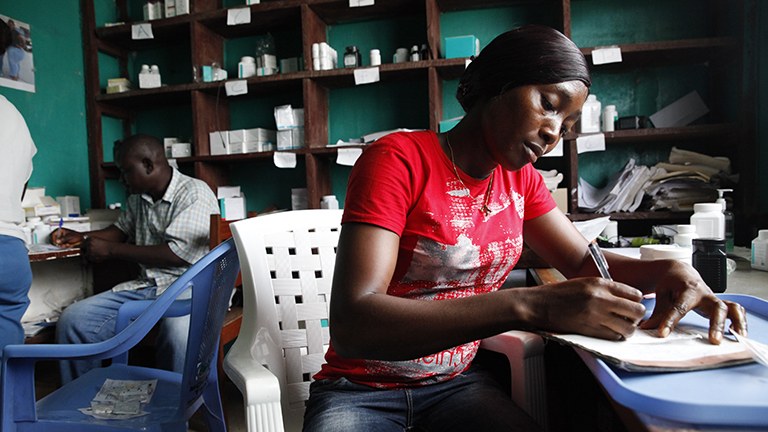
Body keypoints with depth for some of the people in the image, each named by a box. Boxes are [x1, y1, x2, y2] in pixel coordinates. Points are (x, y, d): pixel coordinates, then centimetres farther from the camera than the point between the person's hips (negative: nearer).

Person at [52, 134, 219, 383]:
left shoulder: (194, 194, -9)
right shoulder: (137, 198, 17)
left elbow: (178, 254, -17)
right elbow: (122, 230, 38)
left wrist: (111, 250, -10)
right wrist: (82, 237, 21)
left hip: (190, 287, -7)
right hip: (147, 287, 8)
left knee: (179, 331, -39)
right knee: (74, 319, -8)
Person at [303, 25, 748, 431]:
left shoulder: (521, 180, 4)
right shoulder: (397, 160, -18)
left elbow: (585, 262, 10)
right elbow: (351, 323, -29)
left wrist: (671, 273, -12)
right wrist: (532, 307, -37)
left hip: (459, 382, 5)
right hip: (358, 388, -4)